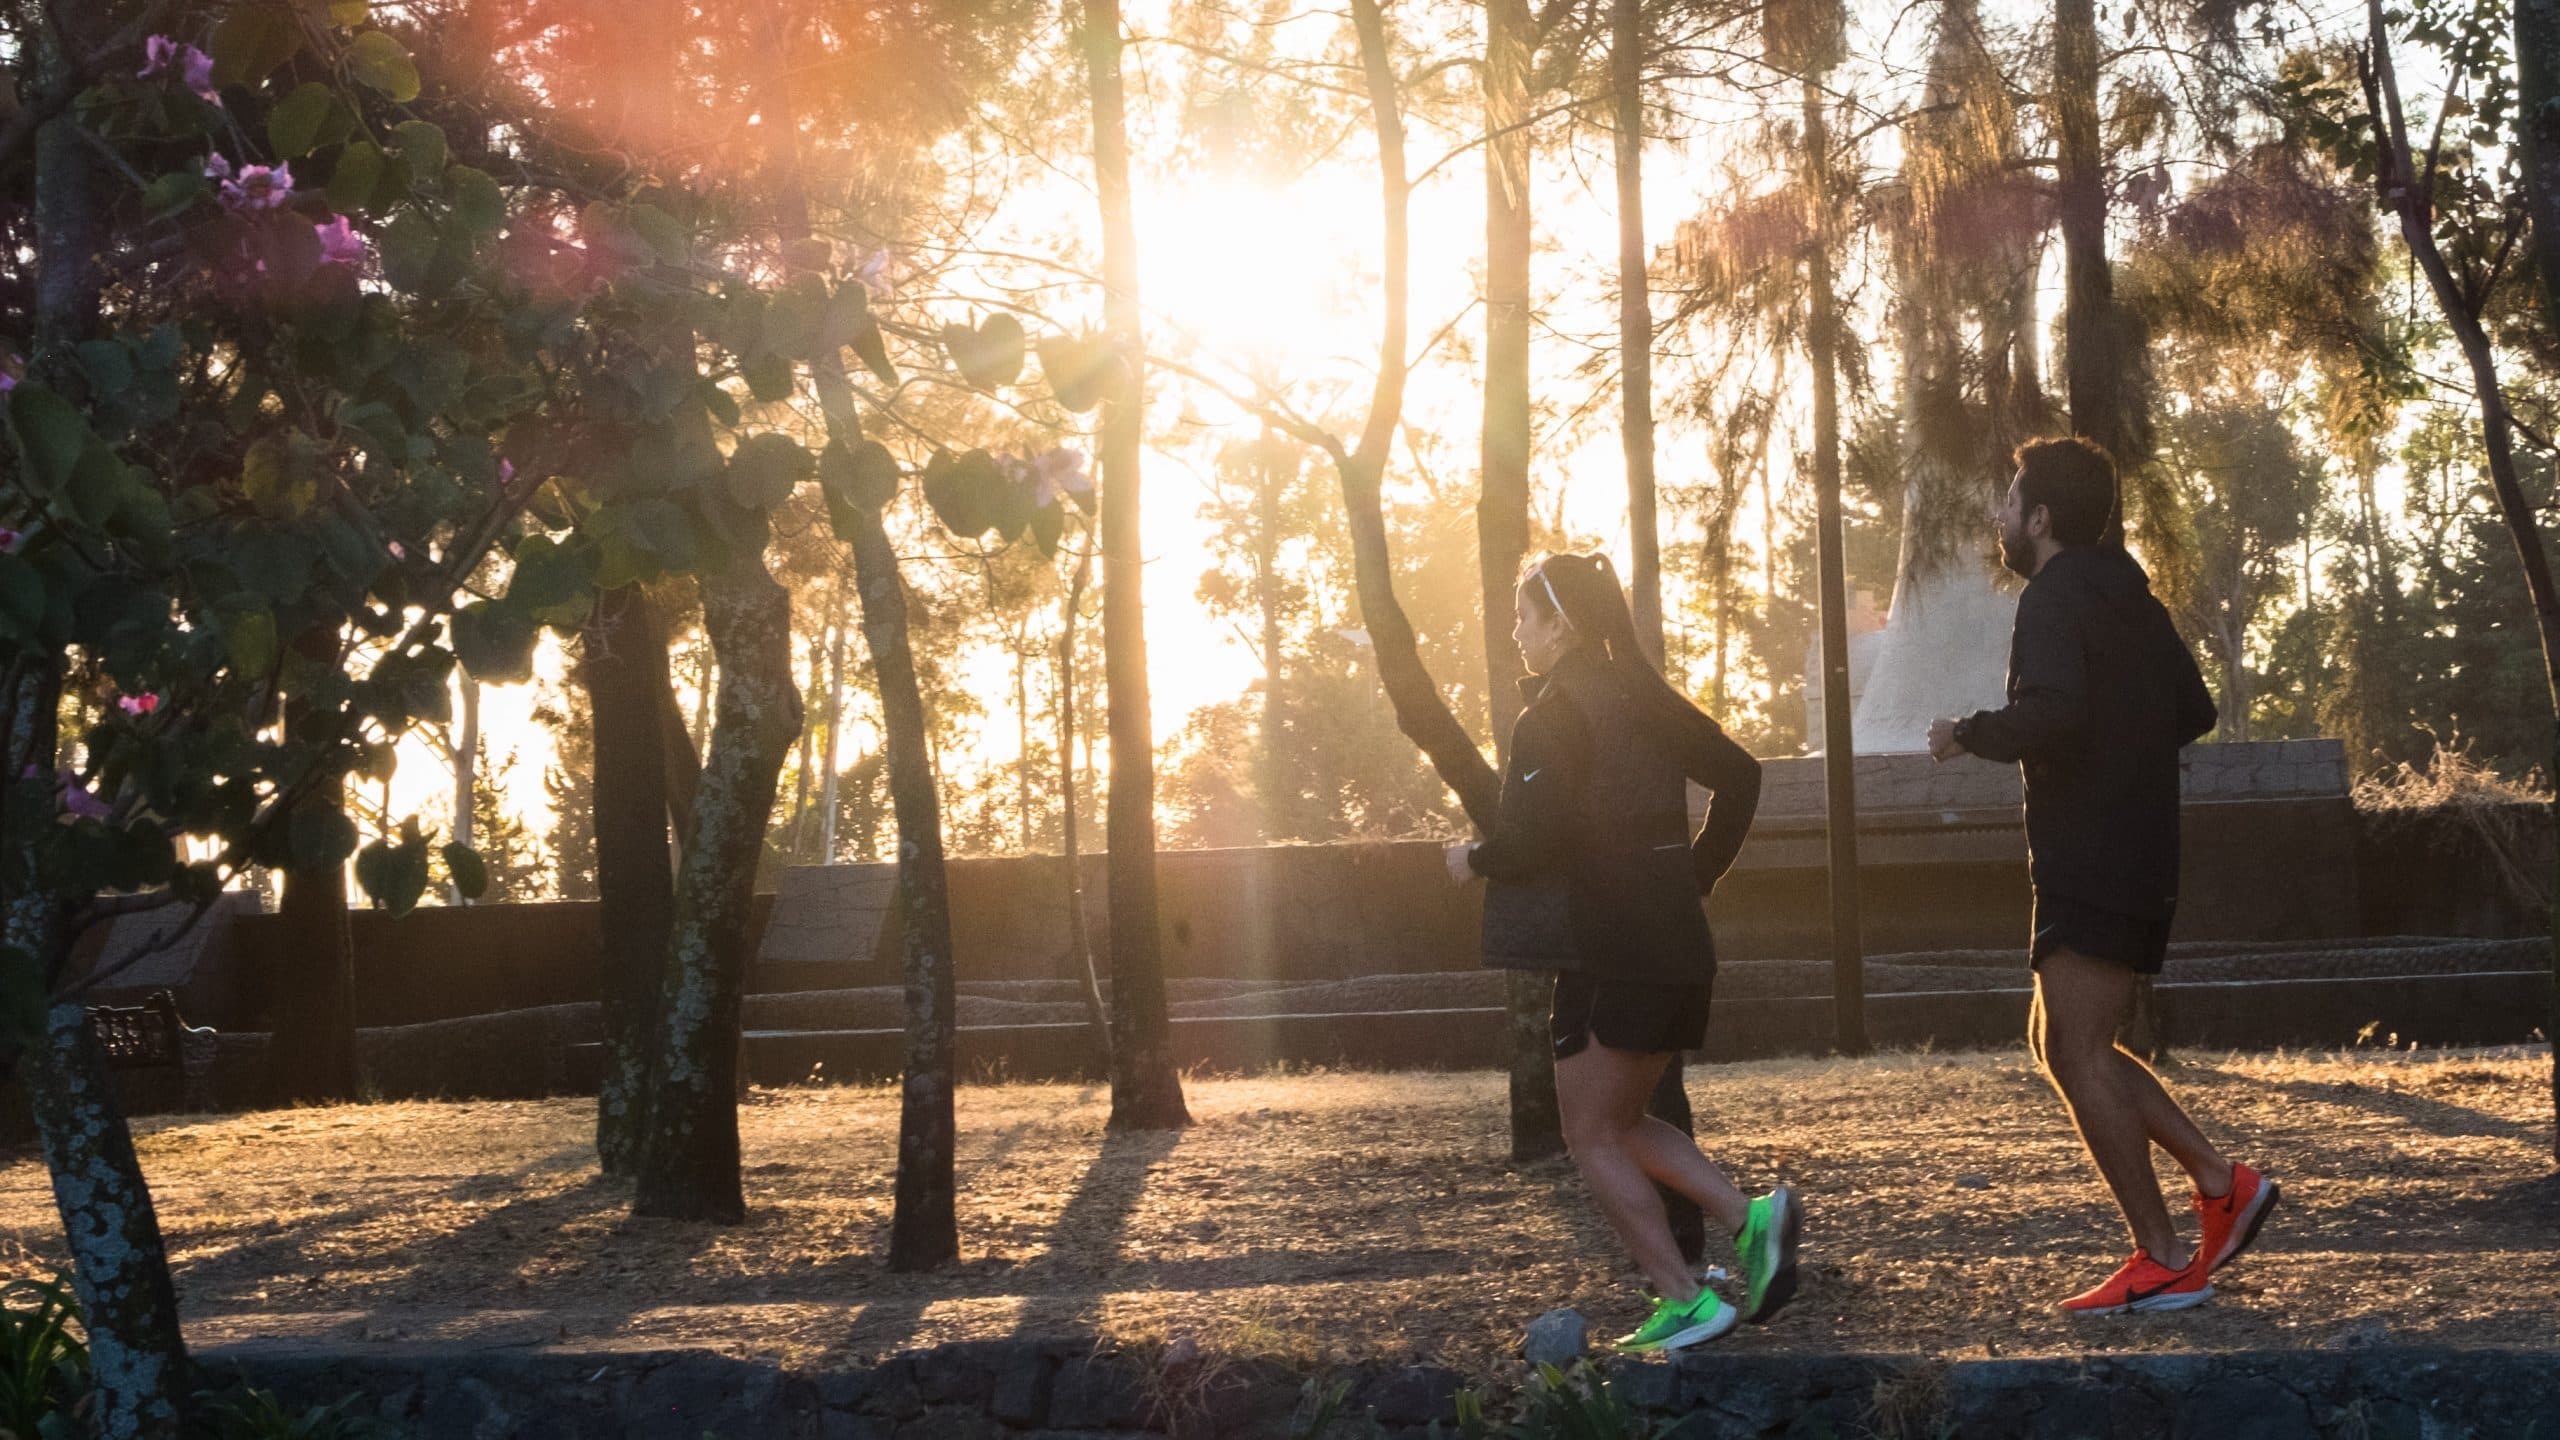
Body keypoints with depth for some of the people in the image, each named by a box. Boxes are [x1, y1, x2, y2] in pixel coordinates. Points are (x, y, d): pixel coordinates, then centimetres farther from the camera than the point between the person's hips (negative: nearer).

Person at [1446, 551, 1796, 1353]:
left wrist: (1474, 860, -2)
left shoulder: (1552, 716, -12)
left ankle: (1685, 1301, -2)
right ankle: (1748, 1218, 2)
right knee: (1618, 1122, 18)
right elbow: (1739, 777, 17)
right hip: (1675, 942, 8)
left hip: (1607, 948, -8)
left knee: (1592, 1135, 2)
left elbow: (1536, 835, -22)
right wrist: (1697, 874, 21)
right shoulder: (1644, 700, 13)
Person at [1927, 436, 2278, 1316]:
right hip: (2143, 856, 10)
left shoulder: (2055, 601, -12)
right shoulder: (2129, 601, 17)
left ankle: (2163, 1262, -8)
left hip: (2089, 869, -10)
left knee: (2078, 1054, -8)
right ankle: (2221, 1184, 13)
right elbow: (2195, 713, 25)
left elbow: (2049, 715, -29)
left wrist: (1968, 734, -13)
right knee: (2060, 1045, 15)